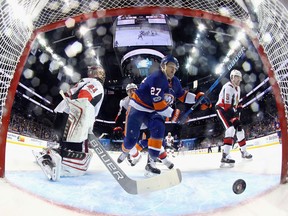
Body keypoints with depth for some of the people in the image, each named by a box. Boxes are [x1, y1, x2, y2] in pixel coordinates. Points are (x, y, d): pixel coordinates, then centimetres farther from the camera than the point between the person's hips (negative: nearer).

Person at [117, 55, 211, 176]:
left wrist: (198, 97, -3)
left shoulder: (174, 82, 2)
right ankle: (125, 151, 34)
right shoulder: (156, 78, -26)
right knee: (131, 139, -5)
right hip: (137, 108, -7)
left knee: (159, 130, -20)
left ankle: (151, 163, -15)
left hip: (153, 111, 7)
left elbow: (182, 95, 12)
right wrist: (174, 114, -26)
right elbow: (158, 103, -29)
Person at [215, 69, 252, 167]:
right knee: (231, 128, -26)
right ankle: (225, 156, -35)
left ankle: (244, 152, 32)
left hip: (231, 111, 10)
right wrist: (235, 113, -22)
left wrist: (238, 108, 8)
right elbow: (227, 105, -26)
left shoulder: (237, 88, 14)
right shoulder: (228, 87, -19)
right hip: (222, 109, -10)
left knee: (239, 128, 14)